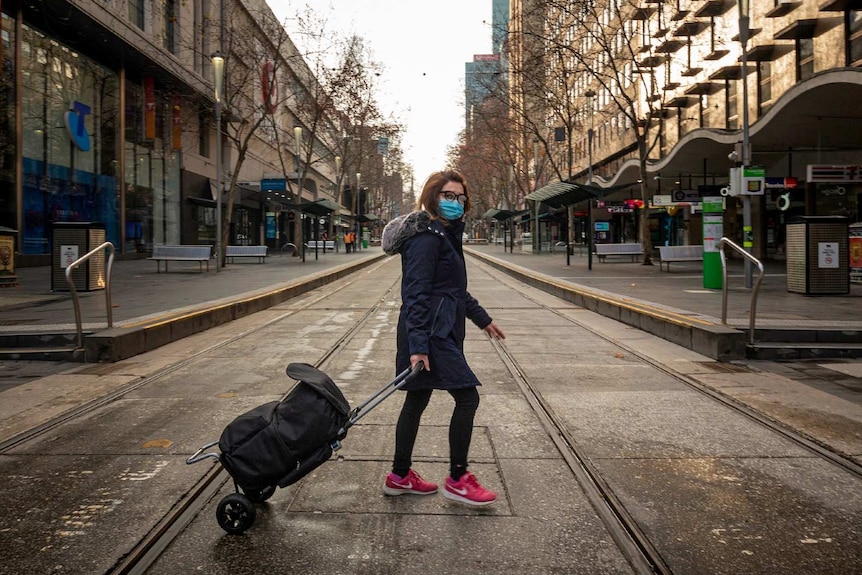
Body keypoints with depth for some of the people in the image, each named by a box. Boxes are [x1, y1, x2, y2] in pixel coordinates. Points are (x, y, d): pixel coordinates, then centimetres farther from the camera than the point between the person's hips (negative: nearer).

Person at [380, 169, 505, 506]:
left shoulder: (446, 234, 17)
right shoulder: (426, 238, -15)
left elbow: (456, 289, 26)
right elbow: (416, 294, -21)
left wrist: (481, 319, 30)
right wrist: (418, 345, -26)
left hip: (439, 332, 10)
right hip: (431, 335, -10)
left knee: (417, 400, 14)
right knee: (467, 398, -6)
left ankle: (400, 476, 25)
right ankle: (457, 480, 6)